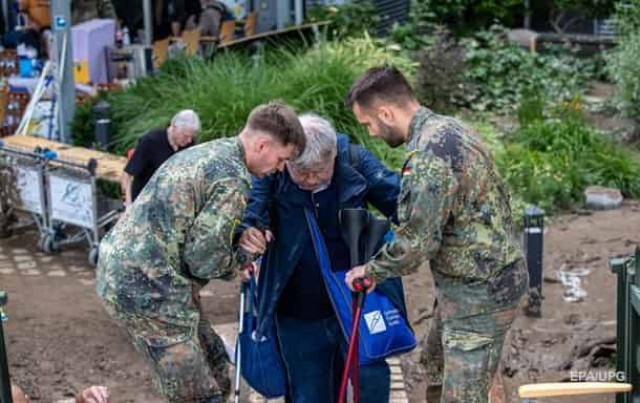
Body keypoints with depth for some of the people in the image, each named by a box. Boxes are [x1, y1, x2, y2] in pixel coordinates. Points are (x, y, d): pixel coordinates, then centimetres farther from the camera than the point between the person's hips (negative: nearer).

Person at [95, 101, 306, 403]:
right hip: (148, 289, -10)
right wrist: (240, 260, 3)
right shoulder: (234, 179, -17)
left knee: (216, 371, 19)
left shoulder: (206, 152, 13)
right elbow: (202, 259, -16)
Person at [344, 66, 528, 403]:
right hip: (468, 285, 10)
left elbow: (417, 242, -24)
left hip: (480, 293, -10)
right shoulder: (445, 129, 6)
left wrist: (372, 271, -6)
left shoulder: (430, 153, -26)